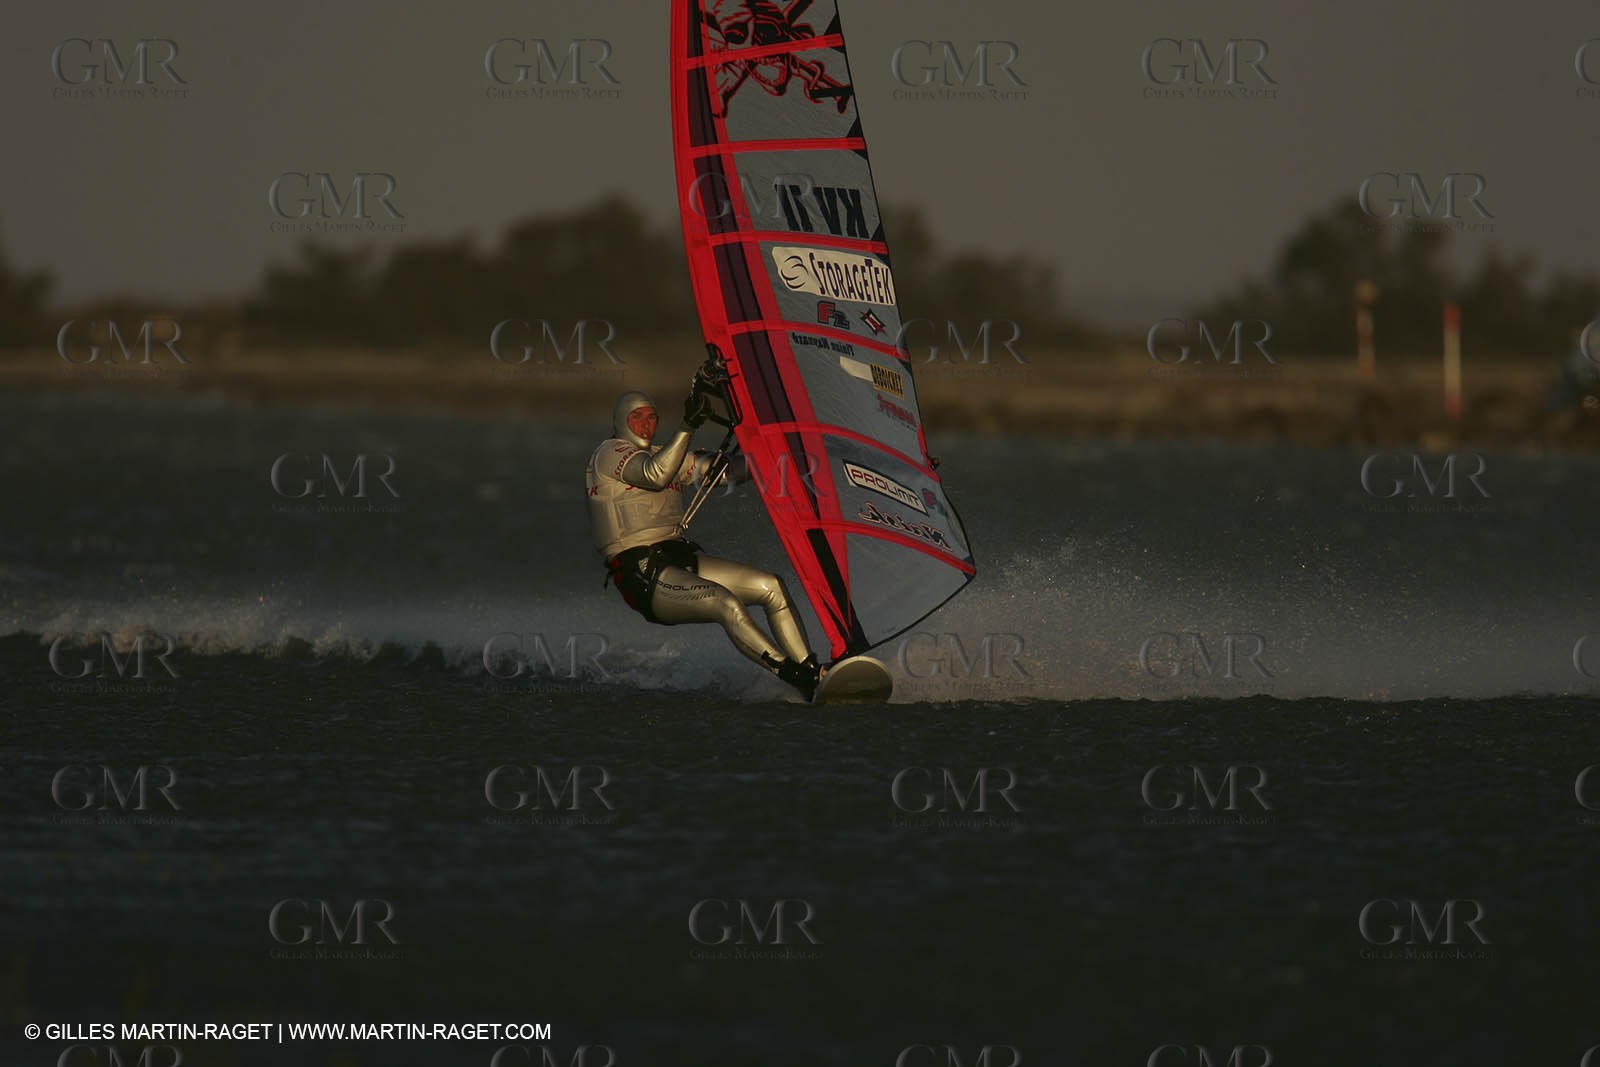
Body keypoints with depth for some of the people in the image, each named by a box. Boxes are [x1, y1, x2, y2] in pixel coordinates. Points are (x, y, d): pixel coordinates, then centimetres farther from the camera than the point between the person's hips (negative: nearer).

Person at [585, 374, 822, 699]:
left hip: (679, 559, 9)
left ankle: (813, 673, -10)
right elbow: (655, 475, -24)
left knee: (771, 587, -5)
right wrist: (689, 425, -31)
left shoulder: (663, 455, 21)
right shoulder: (610, 454, -3)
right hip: (643, 576, -9)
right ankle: (800, 682, -33)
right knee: (726, 604, -29)